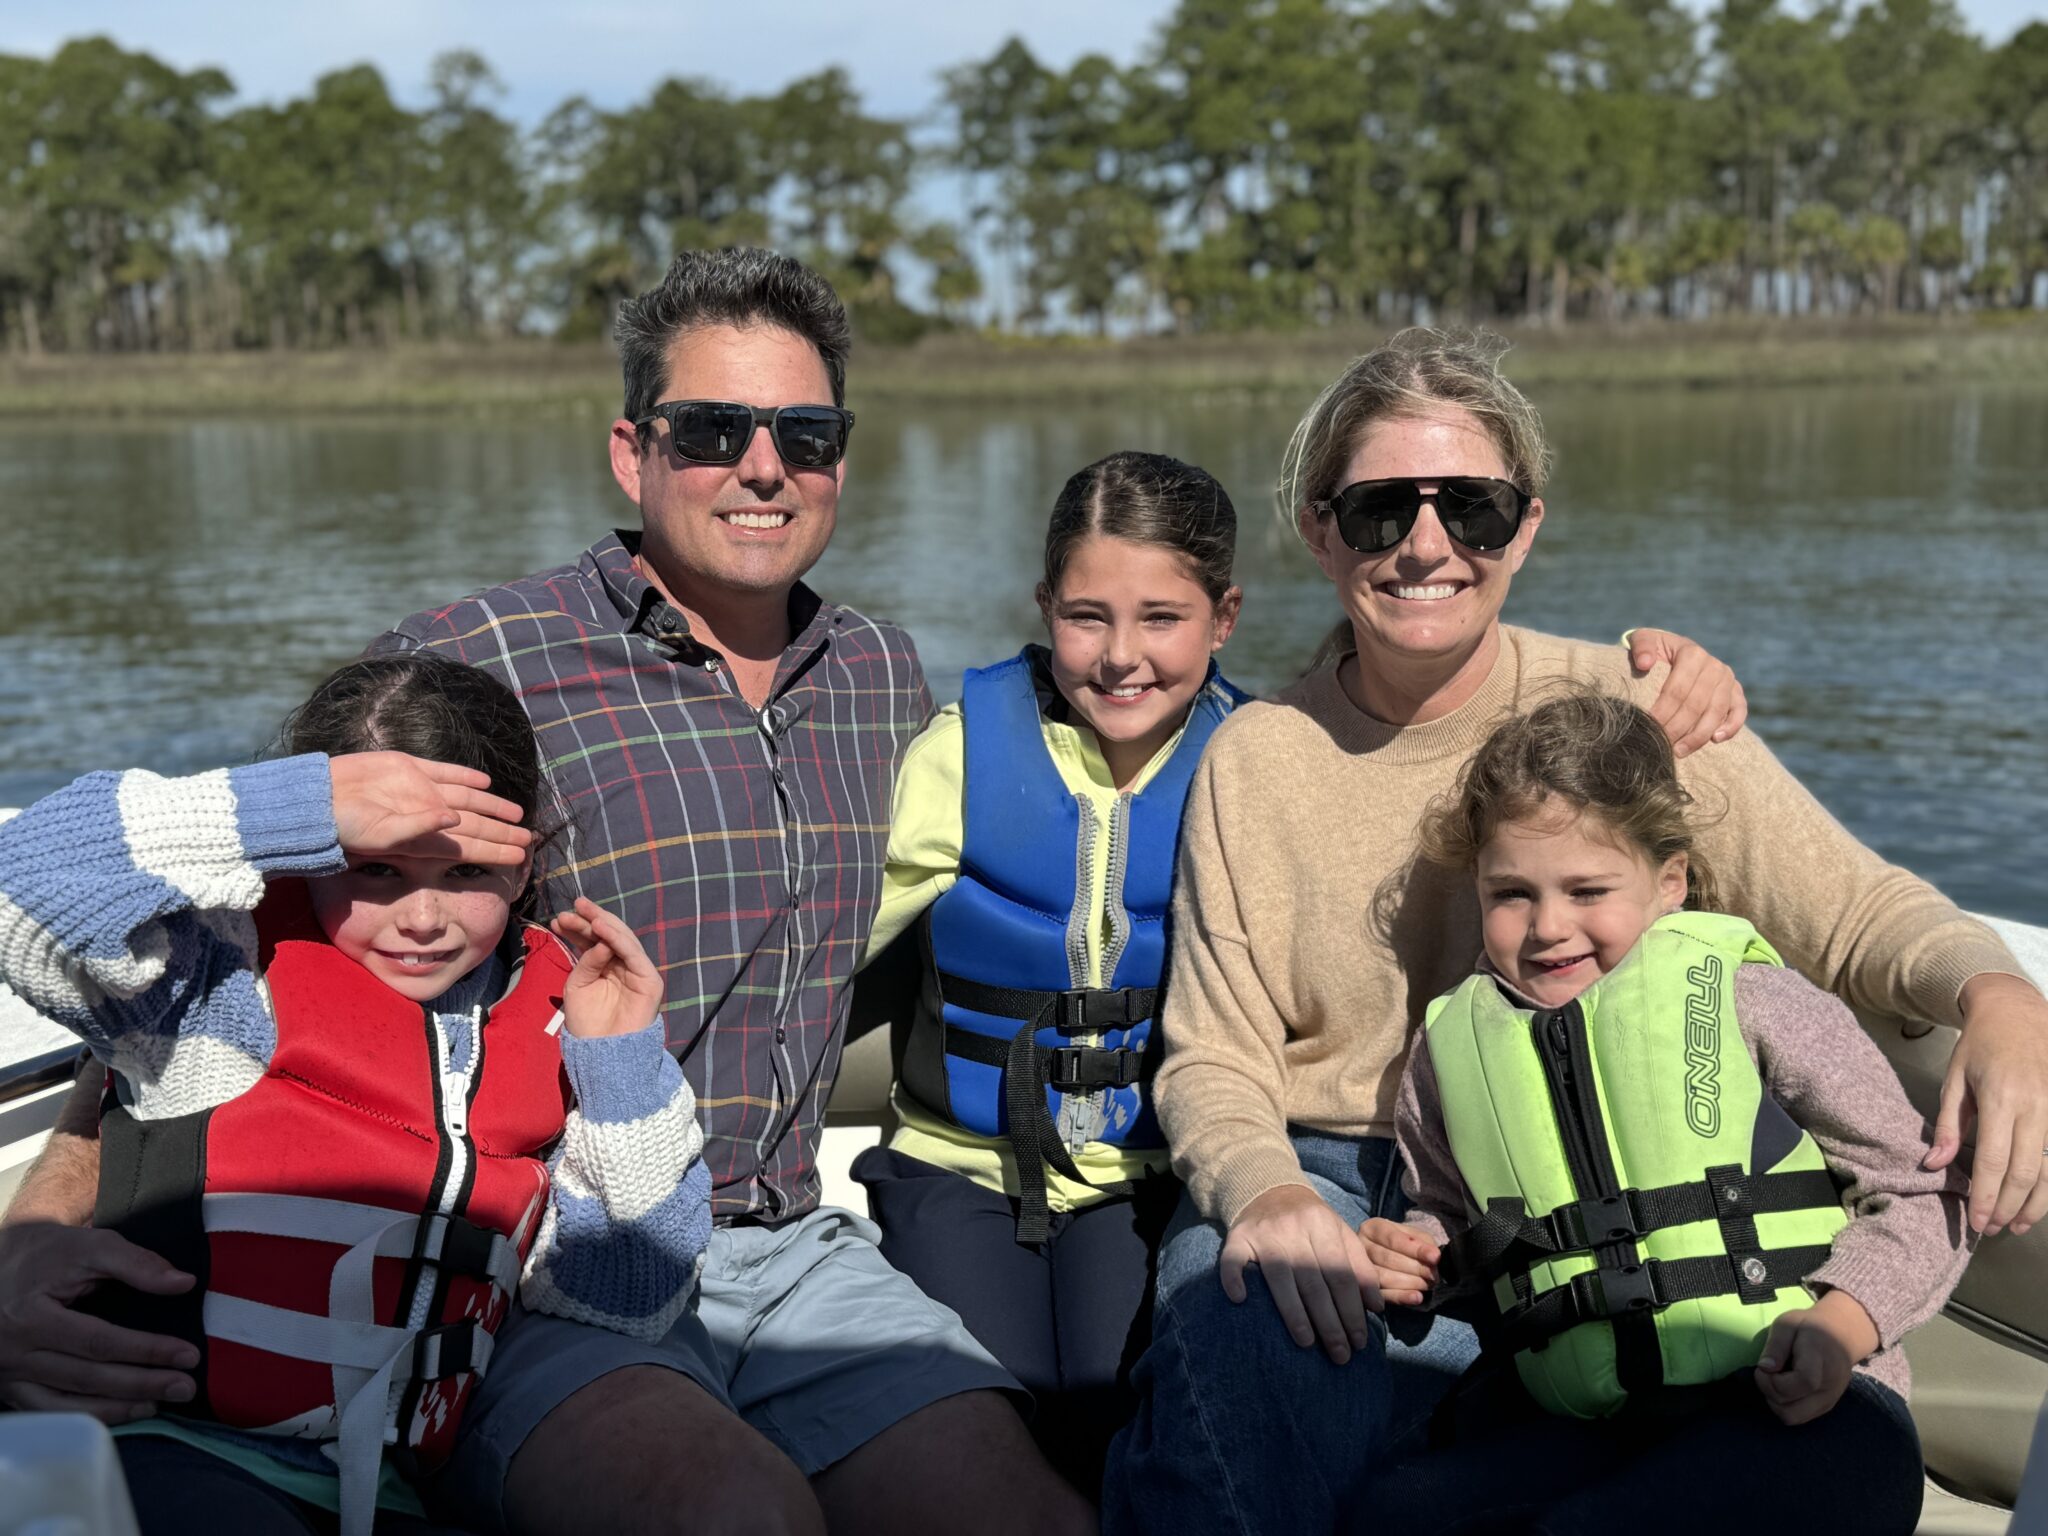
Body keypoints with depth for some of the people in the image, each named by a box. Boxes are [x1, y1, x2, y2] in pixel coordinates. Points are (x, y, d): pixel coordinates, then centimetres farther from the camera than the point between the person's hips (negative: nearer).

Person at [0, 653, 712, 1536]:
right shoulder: (233, 974, -4)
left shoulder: (545, 1036, 9)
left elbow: (629, 1304, 10)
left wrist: (623, 1063, 0)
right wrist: (304, 806, -21)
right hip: (178, 1454, -3)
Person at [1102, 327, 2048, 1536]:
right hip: (1316, 1179, 1)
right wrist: (1266, 1191, -21)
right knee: (1236, 1309, -34)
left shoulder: (1634, 710, -3)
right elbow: (1214, 1061, 1)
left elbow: (1856, 912, -2)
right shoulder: (1253, 762, 1)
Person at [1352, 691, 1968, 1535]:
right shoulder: (1451, 1046, 11)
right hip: (1577, 1428, 4)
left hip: (1793, 1410, -3)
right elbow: (1445, 1214, 29)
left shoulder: (1745, 996, 0)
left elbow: (1922, 1191, 4)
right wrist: (1414, 1251, 7)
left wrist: (1839, 1323, -11)